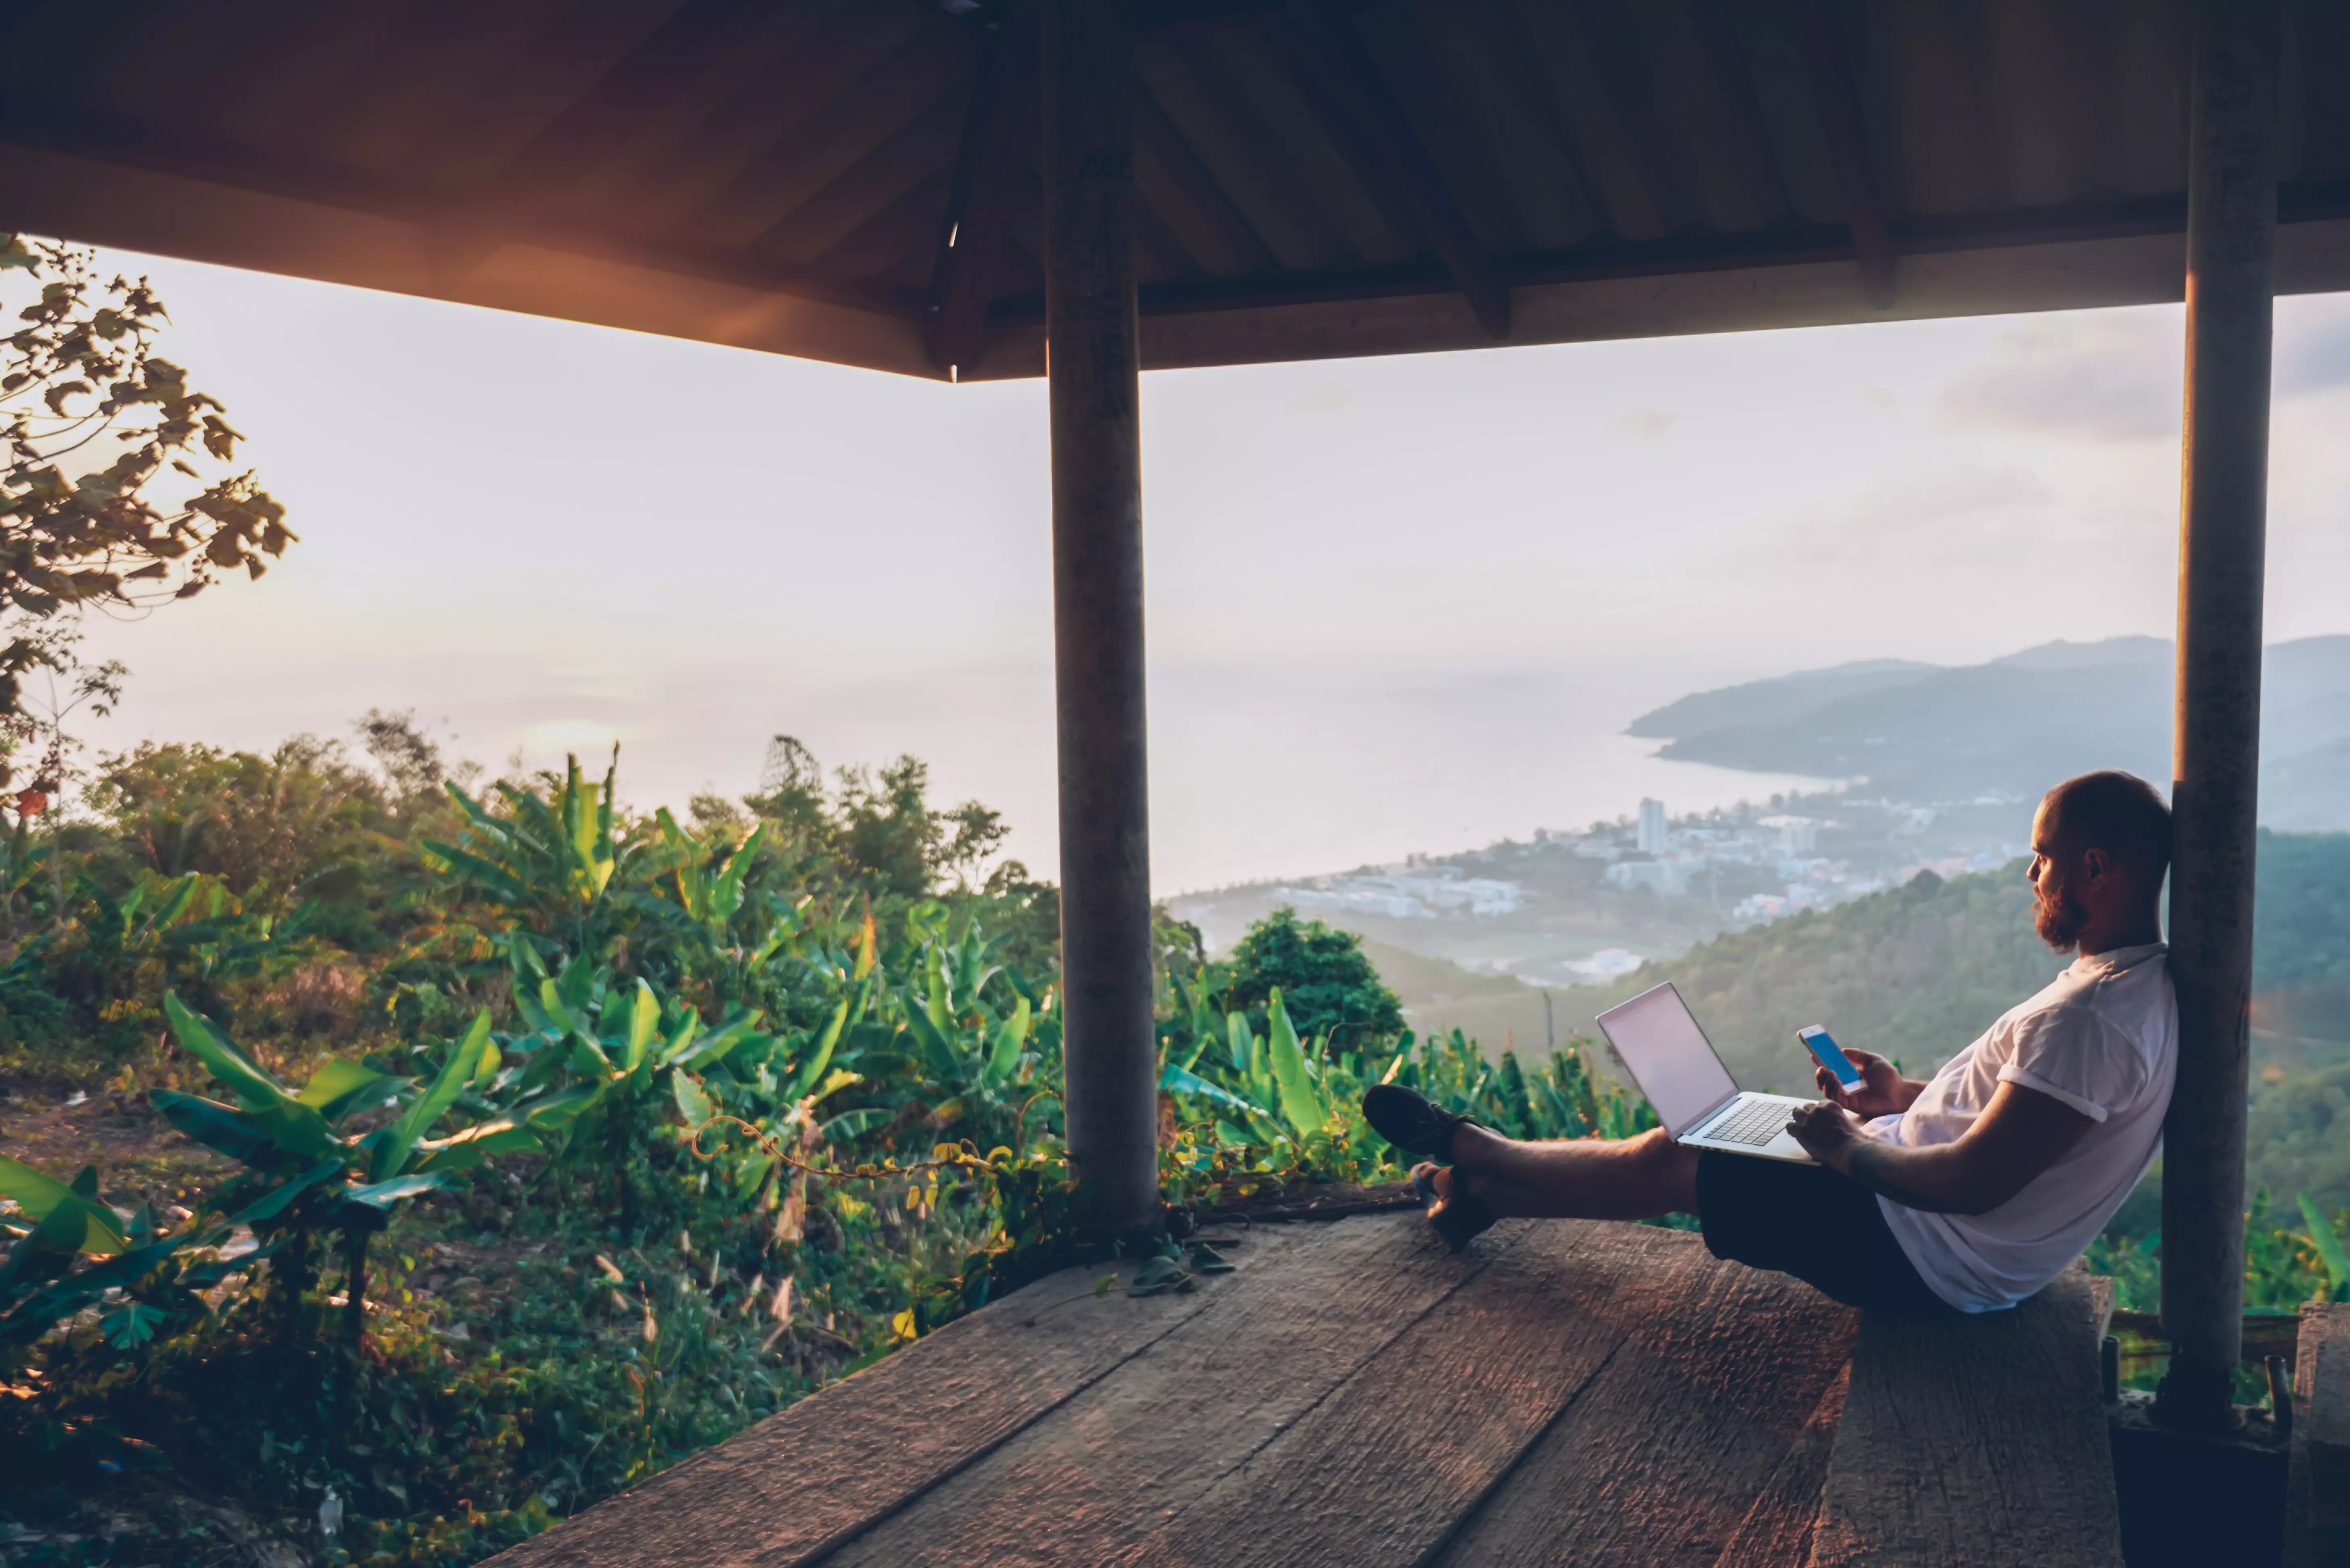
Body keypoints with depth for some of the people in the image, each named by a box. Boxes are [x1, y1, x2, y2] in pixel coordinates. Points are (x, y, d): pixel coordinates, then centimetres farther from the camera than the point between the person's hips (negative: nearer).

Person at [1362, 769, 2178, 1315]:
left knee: (1665, 1162, -1)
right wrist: (1903, 1096, 11)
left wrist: (1850, 1152, -16)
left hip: (1929, 1258, -10)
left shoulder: (2092, 1018, -29)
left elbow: (1972, 1182, -31)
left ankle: (1466, 1149, 20)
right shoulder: (2136, 980, 5)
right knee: (1683, 1140, 14)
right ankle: (1477, 1189, 24)